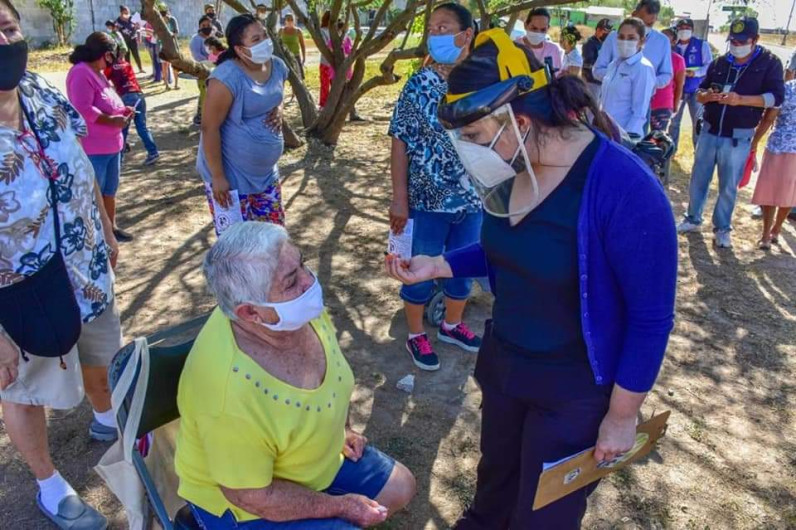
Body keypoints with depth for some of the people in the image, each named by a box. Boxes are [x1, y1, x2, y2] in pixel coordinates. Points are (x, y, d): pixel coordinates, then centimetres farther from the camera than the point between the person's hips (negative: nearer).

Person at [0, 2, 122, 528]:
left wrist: (106, 231, 14)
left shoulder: (46, 95, -9)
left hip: (87, 270, 6)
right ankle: (50, 486, 44)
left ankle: (107, 419, 61)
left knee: (99, 358, 29)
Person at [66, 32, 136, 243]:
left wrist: (121, 110, 9)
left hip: (110, 144, 11)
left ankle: (111, 227, 33)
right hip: (93, 148, -11)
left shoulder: (97, 73, 16)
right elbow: (83, 110, -26)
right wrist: (112, 120, -20)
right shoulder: (81, 73, -18)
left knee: (110, 190, 20)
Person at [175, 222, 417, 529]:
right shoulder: (230, 393, -39)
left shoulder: (301, 309, -18)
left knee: (400, 488, 10)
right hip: (243, 500, -6)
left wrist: (342, 428, 3)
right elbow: (251, 495, -26)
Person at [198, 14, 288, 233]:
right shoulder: (227, 78, -24)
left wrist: (278, 111, -5)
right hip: (231, 175, -7)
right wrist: (217, 177, -20)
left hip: (266, 171, 7)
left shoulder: (277, 66, -1)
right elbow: (209, 128, -21)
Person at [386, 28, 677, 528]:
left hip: (573, 391, -6)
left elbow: (651, 318, -21)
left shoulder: (624, 189, -30)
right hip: (502, 363, 6)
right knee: (495, 478, 29)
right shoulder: (511, 169, -8)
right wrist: (437, 265, -4)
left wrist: (621, 417, -12)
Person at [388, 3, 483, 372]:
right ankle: (416, 336, 31)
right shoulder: (419, 86, -9)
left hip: (473, 200, 4)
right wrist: (399, 199, -14)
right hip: (427, 201, -4)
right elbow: (401, 144, -10)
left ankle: (452, 325, 42)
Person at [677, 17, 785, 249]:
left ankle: (722, 228, 18)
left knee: (729, 186, 4)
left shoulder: (770, 63, -3)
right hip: (709, 131, 3)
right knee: (698, 179, 10)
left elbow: (776, 97, -12)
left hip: (738, 137, -3)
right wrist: (707, 95, -15)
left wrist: (741, 99, -27)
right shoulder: (720, 62, 7)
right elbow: (699, 93, 10)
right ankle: (693, 219, 26)